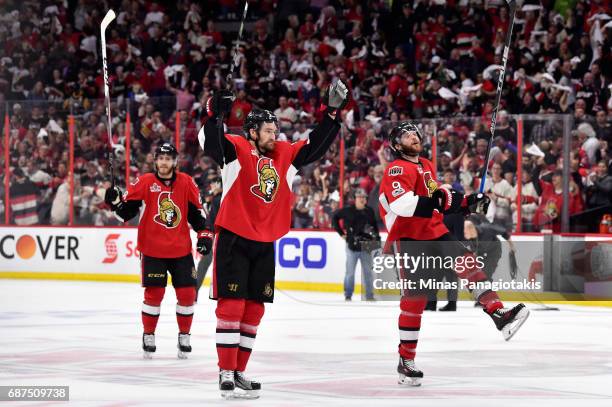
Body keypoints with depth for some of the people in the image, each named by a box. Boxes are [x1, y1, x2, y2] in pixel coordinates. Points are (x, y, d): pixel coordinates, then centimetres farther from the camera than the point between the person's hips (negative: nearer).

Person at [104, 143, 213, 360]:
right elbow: (127, 210, -2)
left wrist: (204, 234, 2)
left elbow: (196, 212, 9)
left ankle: (184, 335, 20)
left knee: (187, 293, 2)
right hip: (152, 250, -2)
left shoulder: (186, 183, 2)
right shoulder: (145, 182, -4)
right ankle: (148, 336, 14)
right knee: (154, 293, -2)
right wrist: (115, 201, -21)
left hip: (181, 250, 2)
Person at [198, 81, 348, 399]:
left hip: (264, 245, 6)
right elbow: (210, 143, -26)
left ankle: (238, 372, 17)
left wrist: (332, 112, 5)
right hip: (233, 240, -6)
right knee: (232, 306, -7)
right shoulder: (236, 149, -8)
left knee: (254, 309, 9)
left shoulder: (284, 155, 8)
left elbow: (316, 147, 13)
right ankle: (226, 374, -4)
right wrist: (215, 113, -44)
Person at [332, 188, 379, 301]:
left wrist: (377, 239, 10)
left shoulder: (370, 211, 7)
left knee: (367, 271, 7)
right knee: (350, 272, 2)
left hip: (366, 247, 3)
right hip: (352, 246, -3)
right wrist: (341, 232, 1)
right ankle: (348, 296, 10)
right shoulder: (348, 211, -4)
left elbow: (374, 226, 16)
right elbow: (335, 218, 5)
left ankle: (369, 296, 15)